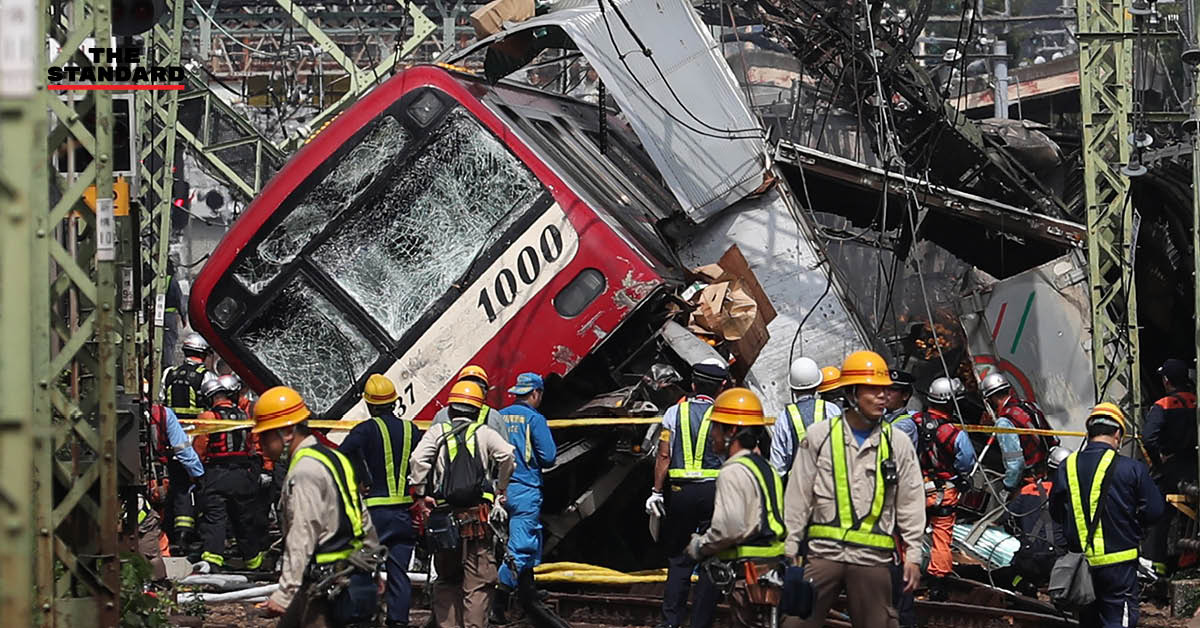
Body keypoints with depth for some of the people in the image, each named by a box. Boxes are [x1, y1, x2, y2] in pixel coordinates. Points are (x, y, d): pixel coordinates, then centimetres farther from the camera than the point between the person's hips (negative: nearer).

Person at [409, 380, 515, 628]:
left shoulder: (437, 432, 7)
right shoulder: (485, 433, 5)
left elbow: (418, 460, -8)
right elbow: (506, 455, -11)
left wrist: (421, 495, -2)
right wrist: (501, 490, 2)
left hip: (443, 514, 2)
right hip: (478, 517, -2)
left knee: (446, 579, 15)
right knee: (478, 582, 2)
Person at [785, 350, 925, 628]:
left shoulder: (898, 444, 6)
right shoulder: (819, 436, 3)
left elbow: (910, 506, 9)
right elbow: (797, 498, 5)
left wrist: (913, 556, 3)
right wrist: (789, 549, 2)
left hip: (873, 559, 1)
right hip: (823, 553, -1)